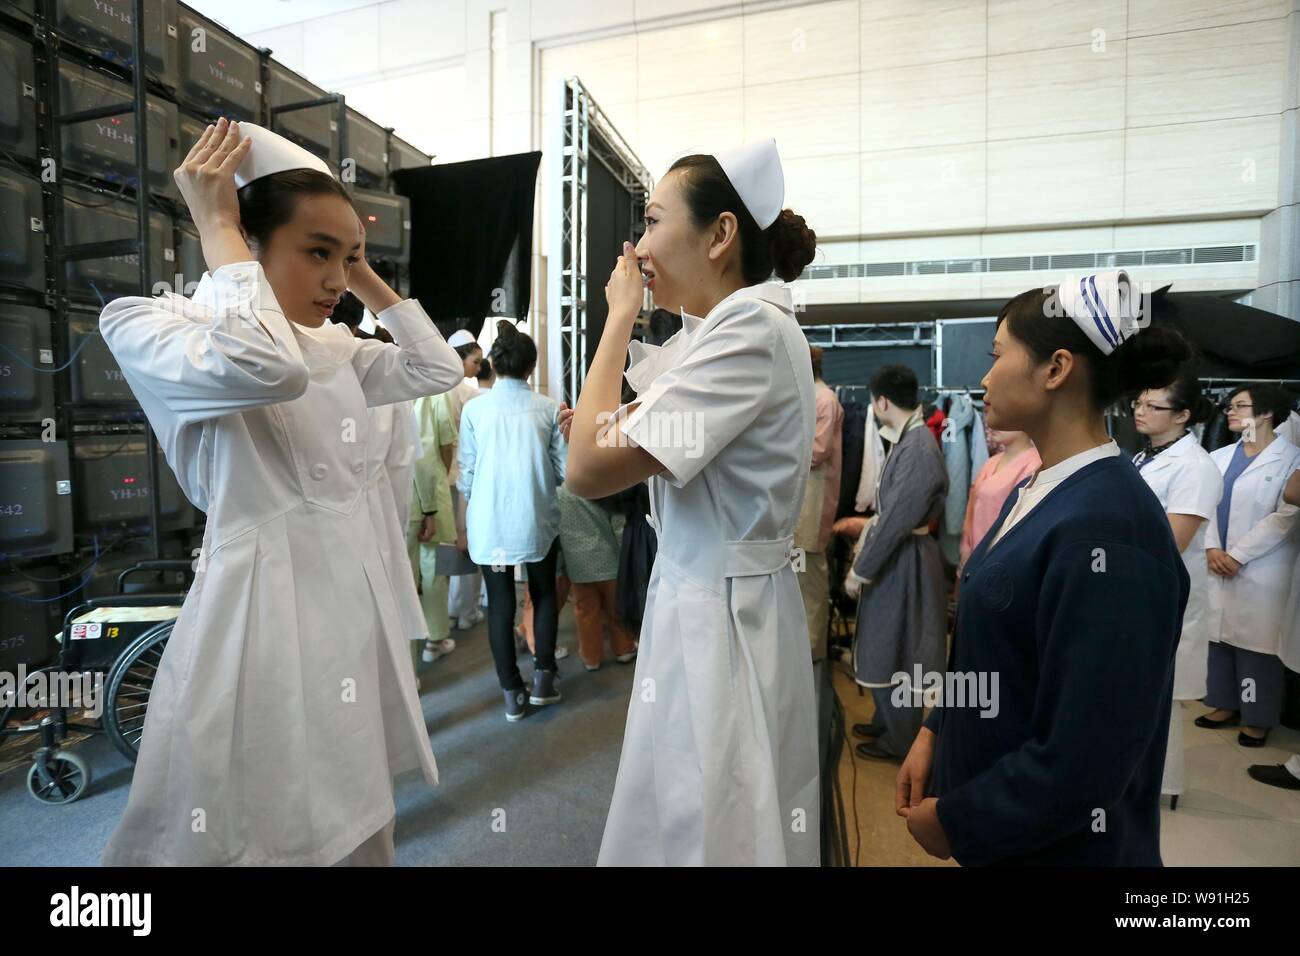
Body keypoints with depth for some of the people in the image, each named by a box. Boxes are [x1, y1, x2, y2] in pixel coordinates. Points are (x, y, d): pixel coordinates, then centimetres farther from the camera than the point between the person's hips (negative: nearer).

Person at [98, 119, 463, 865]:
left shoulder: (335, 348, 11)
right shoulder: (147, 327, -8)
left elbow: (439, 369, 12)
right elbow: (267, 369, -28)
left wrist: (367, 278, 10)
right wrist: (218, 227, -14)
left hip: (355, 604, 7)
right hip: (262, 608, -6)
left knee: (353, 827, 20)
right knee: (261, 834, 7)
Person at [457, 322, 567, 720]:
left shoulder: (474, 408, -5)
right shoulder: (548, 408, -5)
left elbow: (466, 472, -1)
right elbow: (563, 470, -1)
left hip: (490, 522, 0)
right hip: (537, 519, 0)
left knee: (500, 603, 10)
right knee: (544, 594, 20)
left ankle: (512, 692, 18)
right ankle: (543, 677, 21)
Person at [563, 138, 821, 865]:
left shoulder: (752, 327, -19)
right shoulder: (741, 326, 12)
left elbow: (589, 469, -25)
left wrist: (621, 315, -13)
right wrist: (615, 422, 5)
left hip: (719, 618, -10)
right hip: (704, 605, 10)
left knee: (702, 834, 8)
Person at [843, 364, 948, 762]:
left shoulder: (919, 447, -23)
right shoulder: (908, 439, 7)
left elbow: (896, 519, -24)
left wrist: (859, 571, -16)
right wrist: (864, 551, 16)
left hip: (902, 561, -9)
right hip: (892, 554, 9)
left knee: (893, 654, 6)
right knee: (883, 648, 21)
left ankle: (900, 741, 23)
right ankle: (886, 722, 38)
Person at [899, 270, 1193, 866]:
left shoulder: (1106, 529, -27)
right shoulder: (1038, 492, 1)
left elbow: (1083, 759, -26)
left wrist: (956, 821, -15)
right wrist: (934, 733, 1)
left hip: (1060, 843, -7)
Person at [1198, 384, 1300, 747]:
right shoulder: (1219, 457, 12)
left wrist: (1238, 555, -13)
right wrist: (1212, 548, -8)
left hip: (1261, 570, -5)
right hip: (1218, 564, 5)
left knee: (1256, 642, 2)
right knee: (1220, 635, 10)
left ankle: (1258, 717, 17)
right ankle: (1227, 704, 24)